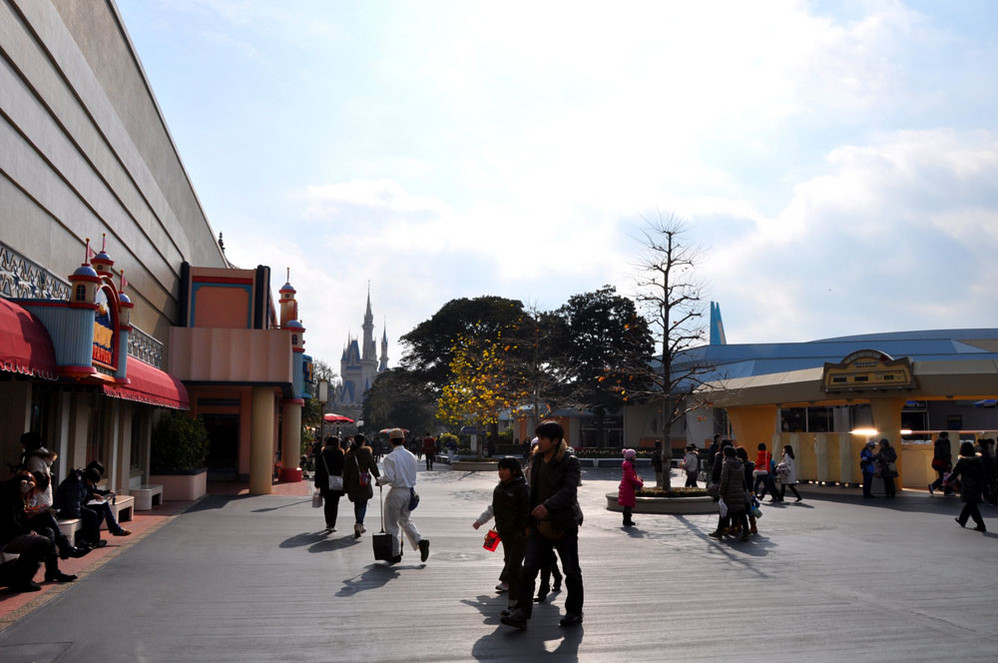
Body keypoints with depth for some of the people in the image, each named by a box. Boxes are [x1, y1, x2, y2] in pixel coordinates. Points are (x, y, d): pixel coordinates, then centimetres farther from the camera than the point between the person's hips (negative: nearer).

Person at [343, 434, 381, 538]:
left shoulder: (348, 454, 3)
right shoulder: (366, 452, -6)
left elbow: (345, 471, 5)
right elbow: (373, 466, -4)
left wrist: (345, 487, 11)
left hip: (352, 484, 3)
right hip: (364, 483, -3)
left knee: (357, 504, 17)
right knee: (362, 504, 2)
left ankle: (359, 527, 25)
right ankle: (358, 524, -18)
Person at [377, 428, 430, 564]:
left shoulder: (390, 457, -14)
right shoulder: (411, 456, 5)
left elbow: (389, 477, -19)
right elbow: (413, 475, 9)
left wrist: (379, 480, -1)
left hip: (397, 492, -6)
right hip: (410, 491, 6)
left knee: (392, 524, 7)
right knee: (406, 520, 21)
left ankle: (395, 554, 12)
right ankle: (420, 541, 1)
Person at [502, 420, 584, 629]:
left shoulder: (570, 462, -13)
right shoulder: (538, 460, 8)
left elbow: (569, 490, -27)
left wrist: (548, 506, -42)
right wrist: (530, 520, 17)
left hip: (564, 525, -5)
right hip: (540, 524, 6)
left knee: (571, 572, 9)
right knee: (528, 569, -4)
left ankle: (574, 612, 25)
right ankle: (522, 613, -1)